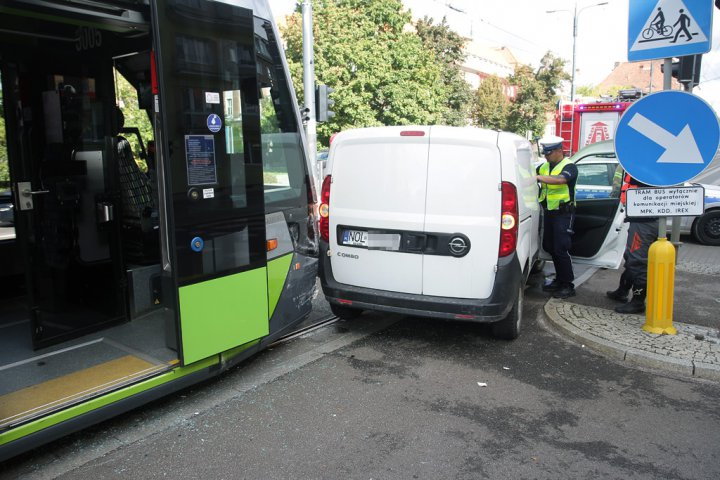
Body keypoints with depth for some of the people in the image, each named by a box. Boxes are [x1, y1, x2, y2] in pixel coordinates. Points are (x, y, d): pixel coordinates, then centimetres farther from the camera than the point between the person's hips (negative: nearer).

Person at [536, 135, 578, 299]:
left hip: (563, 213, -7)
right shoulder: (544, 166, 12)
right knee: (549, 247, 13)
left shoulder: (569, 166, -10)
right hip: (549, 212, 7)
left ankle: (568, 285, 3)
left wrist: (538, 177, -39)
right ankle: (559, 280, 27)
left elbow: (561, 179, -31)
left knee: (561, 249, -7)